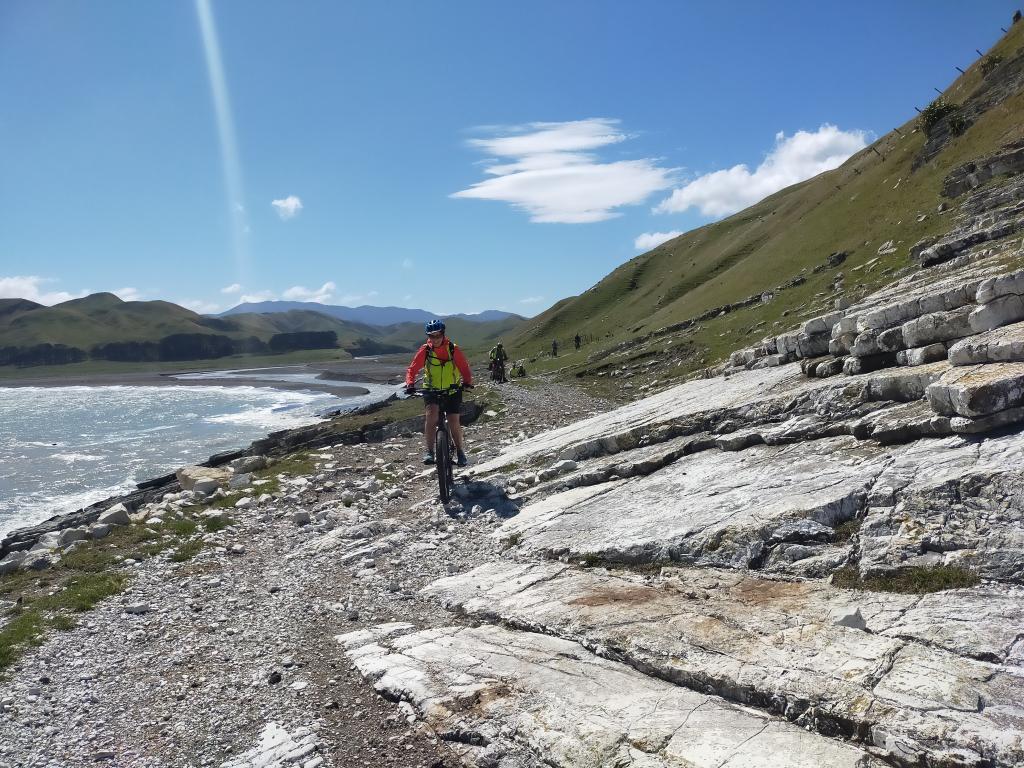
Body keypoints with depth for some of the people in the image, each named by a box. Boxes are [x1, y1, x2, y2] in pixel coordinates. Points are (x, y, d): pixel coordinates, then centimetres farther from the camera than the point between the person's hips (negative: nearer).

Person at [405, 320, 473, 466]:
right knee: (431, 413, -25)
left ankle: (460, 451, 16)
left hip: (452, 391, 0)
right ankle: (429, 451, -19)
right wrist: (410, 384, -22)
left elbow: (464, 368, -5)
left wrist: (467, 382, -23)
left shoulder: (453, 349, -10)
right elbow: (412, 369, -5)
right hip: (431, 390, 0)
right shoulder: (424, 351, -8)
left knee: (454, 422, -6)